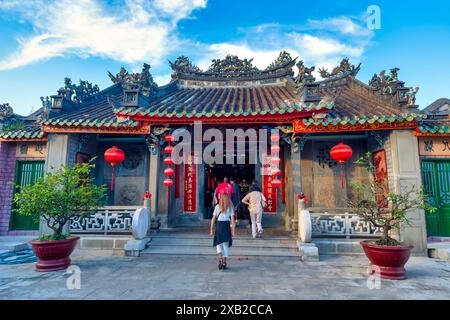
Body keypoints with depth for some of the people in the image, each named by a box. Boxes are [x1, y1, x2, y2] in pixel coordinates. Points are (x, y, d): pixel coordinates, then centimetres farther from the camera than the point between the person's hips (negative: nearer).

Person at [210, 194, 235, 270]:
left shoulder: (217, 206, 5)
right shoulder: (230, 207, 5)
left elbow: (213, 219, 2)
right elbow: (232, 220, -1)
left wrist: (211, 229, 8)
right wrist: (233, 231, 1)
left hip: (218, 225, 0)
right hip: (227, 226, 0)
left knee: (218, 244, 11)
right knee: (226, 245, 12)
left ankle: (220, 260, -6)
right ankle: (224, 262, 11)